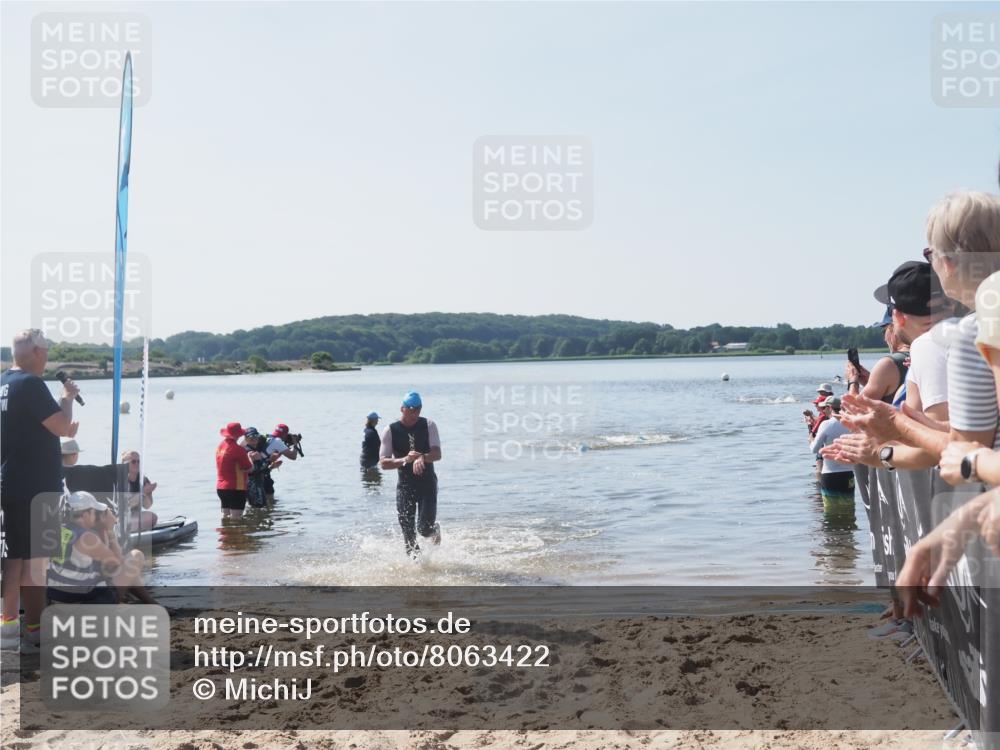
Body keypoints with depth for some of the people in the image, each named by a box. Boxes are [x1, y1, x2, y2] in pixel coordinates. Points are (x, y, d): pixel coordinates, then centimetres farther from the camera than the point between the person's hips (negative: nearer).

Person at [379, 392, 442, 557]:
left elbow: (437, 454, -13)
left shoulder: (428, 426, -2)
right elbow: (383, 462, -9)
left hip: (427, 483, 0)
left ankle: (435, 528, 29)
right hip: (405, 485, 1)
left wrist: (422, 458, -35)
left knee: (424, 529, -7)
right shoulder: (391, 431, -4)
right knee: (407, 530, -3)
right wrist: (405, 459, -27)